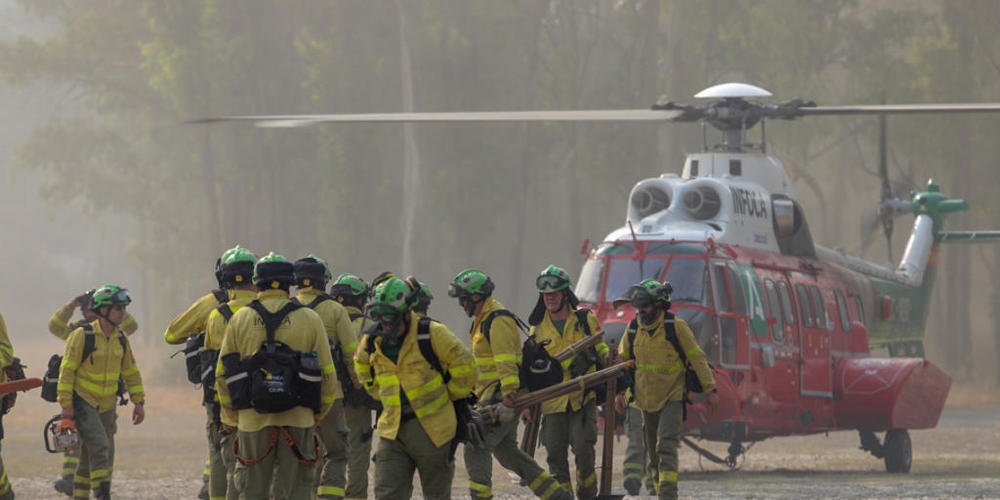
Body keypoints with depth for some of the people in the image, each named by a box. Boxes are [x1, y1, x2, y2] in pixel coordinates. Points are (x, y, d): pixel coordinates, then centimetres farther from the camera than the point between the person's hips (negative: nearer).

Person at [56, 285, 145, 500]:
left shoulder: (121, 340, 7)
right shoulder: (82, 335, -12)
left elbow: (131, 373, 16)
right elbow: (67, 370, -12)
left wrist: (138, 402, 10)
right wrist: (66, 406, -16)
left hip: (106, 406, 6)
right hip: (82, 402, -6)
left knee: (89, 457, 10)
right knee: (99, 448, -20)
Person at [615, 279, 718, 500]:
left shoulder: (675, 326, -10)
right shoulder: (633, 329, 3)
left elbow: (697, 358, -5)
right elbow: (622, 360, 14)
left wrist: (710, 390, -6)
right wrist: (619, 390, 4)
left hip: (672, 397, -5)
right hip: (647, 398, 5)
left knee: (666, 445, -20)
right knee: (653, 451, 11)